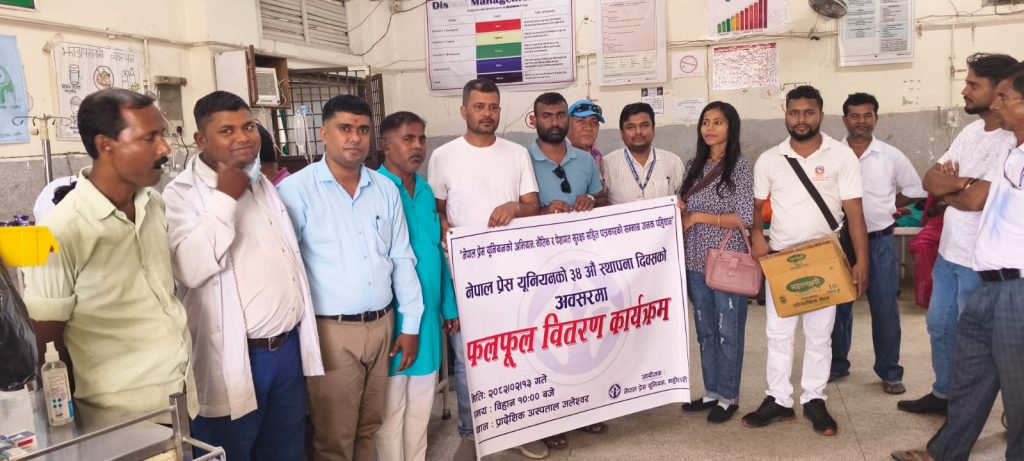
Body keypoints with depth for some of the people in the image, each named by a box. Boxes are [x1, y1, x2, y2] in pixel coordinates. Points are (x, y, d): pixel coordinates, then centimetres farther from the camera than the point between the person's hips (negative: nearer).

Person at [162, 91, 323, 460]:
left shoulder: (263, 184, 12)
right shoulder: (181, 194, -11)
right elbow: (191, 269, -27)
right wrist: (225, 197, -21)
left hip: (288, 348, 7)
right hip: (235, 360, -6)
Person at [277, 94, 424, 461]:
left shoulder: (385, 189, 8)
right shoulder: (296, 190, -8)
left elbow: (402, 260, 11)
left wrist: (410, 324, 10)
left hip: (381, 325, 5)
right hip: (331, 331, -4)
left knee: (369, 428, 18)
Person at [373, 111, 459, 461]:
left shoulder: (426, 190, 9)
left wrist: (449, 306, 14)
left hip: (428, 312, 7)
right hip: (392, 314, -6)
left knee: (421, 403, 18)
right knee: (390, 408, 7)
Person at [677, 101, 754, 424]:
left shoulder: (740, 166, -6)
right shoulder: (694, 165, 11)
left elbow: (745, 218, -13)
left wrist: (697, 217, -14)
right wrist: (677, 209, -4)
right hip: (696, 262, 6)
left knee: (728, 332, 3)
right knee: (705, 331, 13)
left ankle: (728, 397, 16)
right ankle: (712, 392, 26)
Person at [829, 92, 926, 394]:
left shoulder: (891, 156, 0)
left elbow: (915, 190, 11)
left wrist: (887, 209, 6)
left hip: (880, 242, 0)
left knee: (885, 309, 3)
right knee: (839, 306, 11)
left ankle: (890, 372, 17)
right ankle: (837, 364, 26)